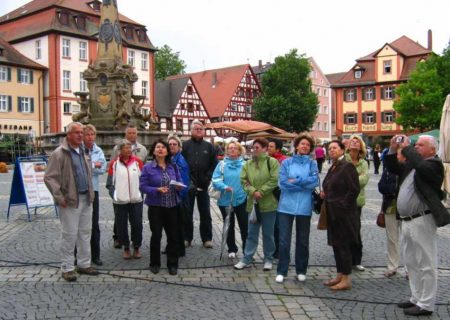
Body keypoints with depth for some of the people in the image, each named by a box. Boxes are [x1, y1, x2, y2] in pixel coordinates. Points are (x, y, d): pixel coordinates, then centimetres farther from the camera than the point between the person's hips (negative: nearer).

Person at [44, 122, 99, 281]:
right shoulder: (59, 153, -9)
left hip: (86, 199, 7)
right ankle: (67, 268, 11)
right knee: (69, 234, 0)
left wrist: (90, 194, 15)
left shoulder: (83, 153, 14)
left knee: (85, 233, 12)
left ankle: (84, 264, 23)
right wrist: (59, 198, -17)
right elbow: (49, 177, -14)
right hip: (70, 200, -7)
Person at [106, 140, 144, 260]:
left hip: (136, 200, 0)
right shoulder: (114, 163, 2)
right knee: (121, 225, 6)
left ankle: (137, 247, 19)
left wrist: (141, 193, -1)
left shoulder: (137, 161, 2)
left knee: (137, 224, 3)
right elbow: (110, 183, 5)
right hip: (120, 201, 0)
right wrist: (114, 195, -5)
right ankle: (126, 248, 21)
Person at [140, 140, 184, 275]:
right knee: (156, 235, 6)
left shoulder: (173, 166, 7)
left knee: (173, 235, 6)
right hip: (155, 207, -3)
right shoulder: (147, 168, -4)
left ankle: (172, 264, 19)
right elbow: (143, 186, -8)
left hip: (172, 206, 3)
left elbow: (180, 182, 10)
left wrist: (179, 186, -13)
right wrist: (157, 190, -22)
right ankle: (155, 263, 23)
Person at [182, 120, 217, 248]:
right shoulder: (185, 145, 2)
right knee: (187, 212, 8)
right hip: (188, 185, -1)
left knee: (205, 213, 8)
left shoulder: (209, 146, 7)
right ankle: (187, 238, 17)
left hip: (203, 185, 1)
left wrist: (208, 178, -7)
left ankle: (207, 238, 16)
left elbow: (214, 164, 4)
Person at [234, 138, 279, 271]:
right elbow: (244, 180, 3)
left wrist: (261, 192, -16)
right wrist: (253, 191, -14)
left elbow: (274, 180, -14)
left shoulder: (272, 162, -6)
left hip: (268, 204, -4)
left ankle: (268, 259, 23)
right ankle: (246, 259, 19)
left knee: (268, 233, 9)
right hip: (253, 203, 4)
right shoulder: (248, 164, 8)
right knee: (251, 233, 11)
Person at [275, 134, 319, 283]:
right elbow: (283, 183, -9)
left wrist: (295, 181, -12)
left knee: (303, 240, 11)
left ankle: (301, 271, 24)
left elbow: (315, 181, -11)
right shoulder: (287, 162, 3)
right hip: (286, 205, -1)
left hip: (304, 206, 1)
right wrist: (304, 184, -10)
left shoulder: (312, 164, 5)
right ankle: (281, 271, 12)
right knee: (284, 240, 1)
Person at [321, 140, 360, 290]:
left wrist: (344, 205, -17)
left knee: (343, 245, -2)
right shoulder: (332, 168, 15)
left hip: (343, 213, -9)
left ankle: (346, 279, 7)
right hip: (333, 213, 9)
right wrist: (324, 194, 6)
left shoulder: (347, 166, -13)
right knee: (336, 244, 13)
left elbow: (354, 189, -18)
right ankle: (339, 275, 23)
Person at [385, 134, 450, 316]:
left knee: (426, 264, 0)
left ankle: (426, 305, 7)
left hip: (422, 221, -9)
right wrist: (393, 150, 6)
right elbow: (393, 168, 21)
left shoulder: (434, 164, -9)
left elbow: (421, 166, -30)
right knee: (411, 263, 17)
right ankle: (416, 299, 29)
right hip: (407, 221, 9)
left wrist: (406, 148, -18)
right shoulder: (412, 163, 15)